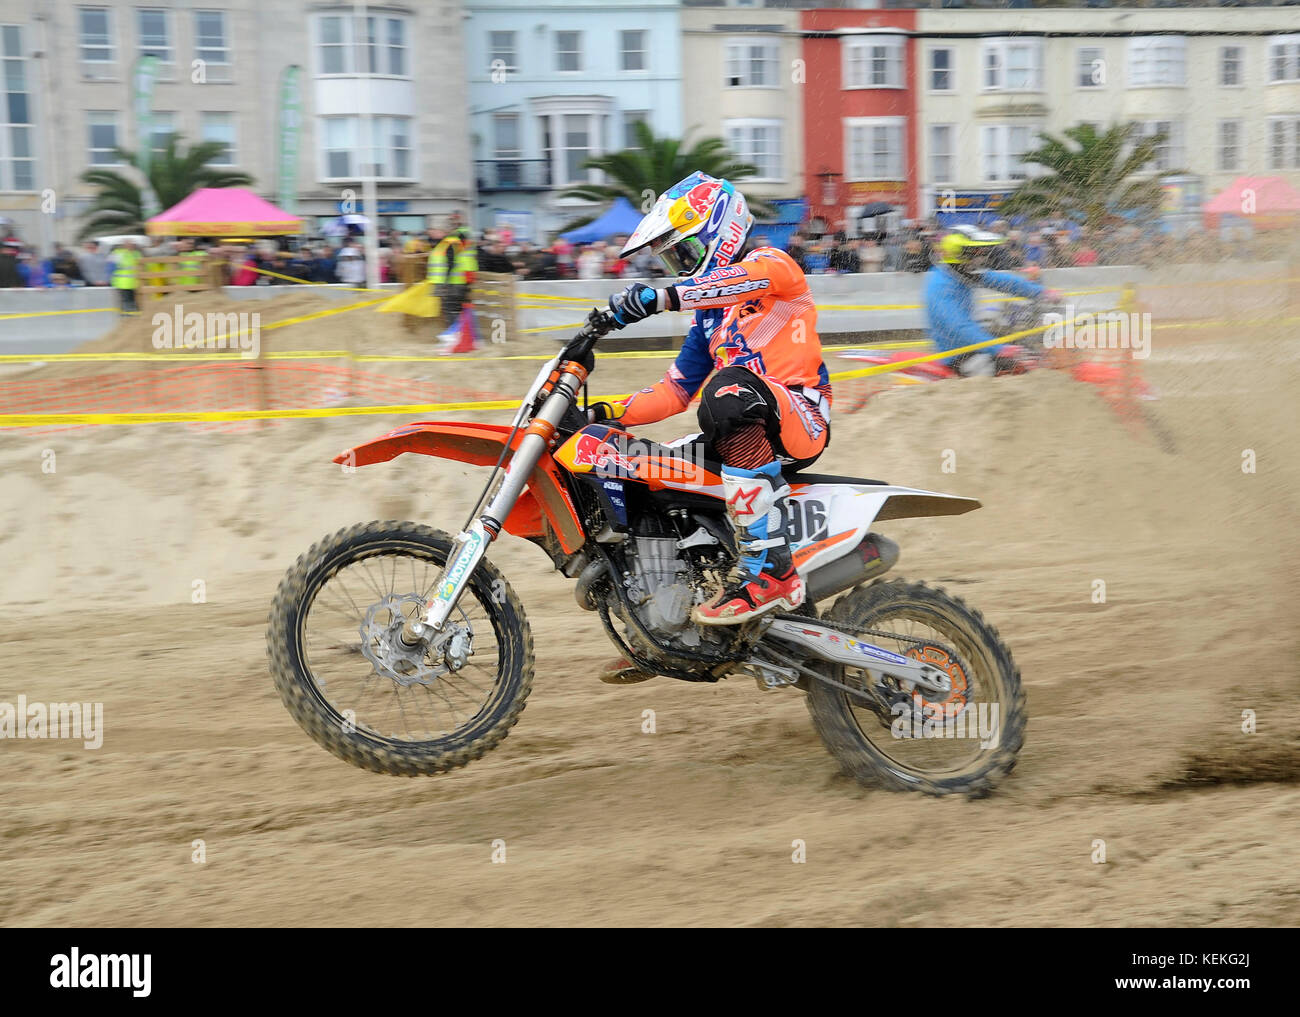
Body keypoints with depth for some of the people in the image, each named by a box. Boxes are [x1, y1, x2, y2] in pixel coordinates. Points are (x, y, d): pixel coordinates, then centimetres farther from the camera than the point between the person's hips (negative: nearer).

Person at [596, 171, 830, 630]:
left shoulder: (770, 261, 3)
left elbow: (762, 275, -24)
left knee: (731, 387, -41)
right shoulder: (708, 318, 27)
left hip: (800, 414, -8)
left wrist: (665, 295, -36)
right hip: (746, 431, 9)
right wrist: (603, 414, 7)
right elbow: (674, 392, 22)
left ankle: (771, 571, -41)